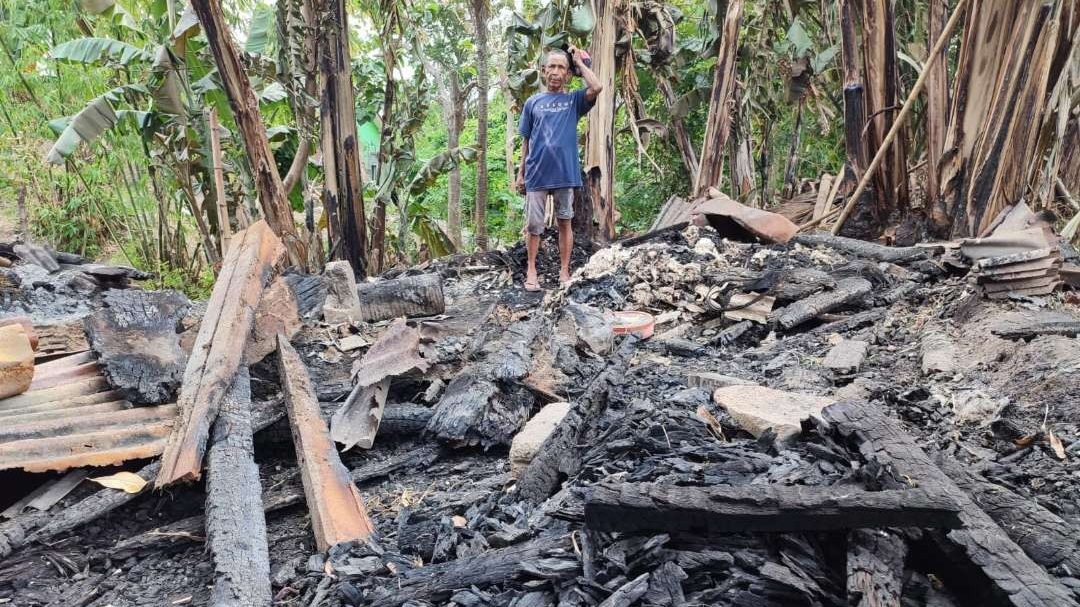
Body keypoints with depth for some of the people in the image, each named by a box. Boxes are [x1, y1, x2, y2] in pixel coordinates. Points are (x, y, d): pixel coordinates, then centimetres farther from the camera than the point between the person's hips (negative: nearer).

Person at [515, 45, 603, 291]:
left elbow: (597, 87, -14)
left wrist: (579, 61, -1)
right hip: (536, 174, 1)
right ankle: (531, 271, 17)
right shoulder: (533, 102, 8)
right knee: (533, 225, 4)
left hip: (565, 173, 0)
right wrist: (521, 173, 7)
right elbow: (526, 140, 10)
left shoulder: (574, 100, 6)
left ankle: (564, 271, 16)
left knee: (565, 222, 7)